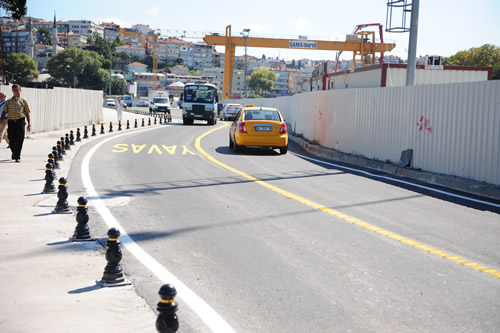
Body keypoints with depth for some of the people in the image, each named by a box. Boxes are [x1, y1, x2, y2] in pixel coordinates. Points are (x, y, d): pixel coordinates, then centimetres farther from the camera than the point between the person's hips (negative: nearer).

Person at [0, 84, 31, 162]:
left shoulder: (23, 101, 8)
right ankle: (14, 153, 29)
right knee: (11, 140, 5)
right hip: (11, 122, 2)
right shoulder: (9, 101, 13)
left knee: (19, 140, -7)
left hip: (20, 121, -2)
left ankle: (17, 157, -1)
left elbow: (27, 113, 8)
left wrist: (29, 124, 2)